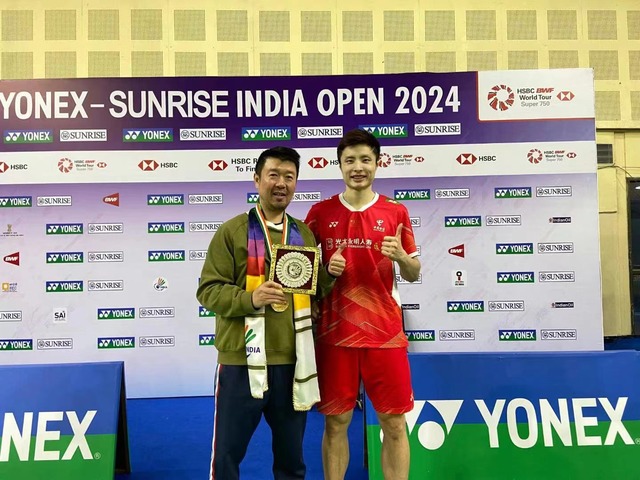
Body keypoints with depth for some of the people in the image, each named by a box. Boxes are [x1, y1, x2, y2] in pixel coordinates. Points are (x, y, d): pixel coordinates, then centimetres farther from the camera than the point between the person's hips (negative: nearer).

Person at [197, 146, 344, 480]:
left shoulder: (305, 234, 10)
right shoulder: (232, 231, -2)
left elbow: (315, 293, 14)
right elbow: (208, 290, -7)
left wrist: (330, 275, -5)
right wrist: (250, 299, -22)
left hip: (293, 362, 4)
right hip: (241, 361, -3)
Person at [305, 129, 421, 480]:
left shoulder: (396, 212, 3)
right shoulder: (320, 212, 2)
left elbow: (413, 275, 7)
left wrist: (401, 257, -14)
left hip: (385, 331, 0)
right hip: (335, 332, 0)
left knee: (394, 424, 7)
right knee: (335, 421, 9)